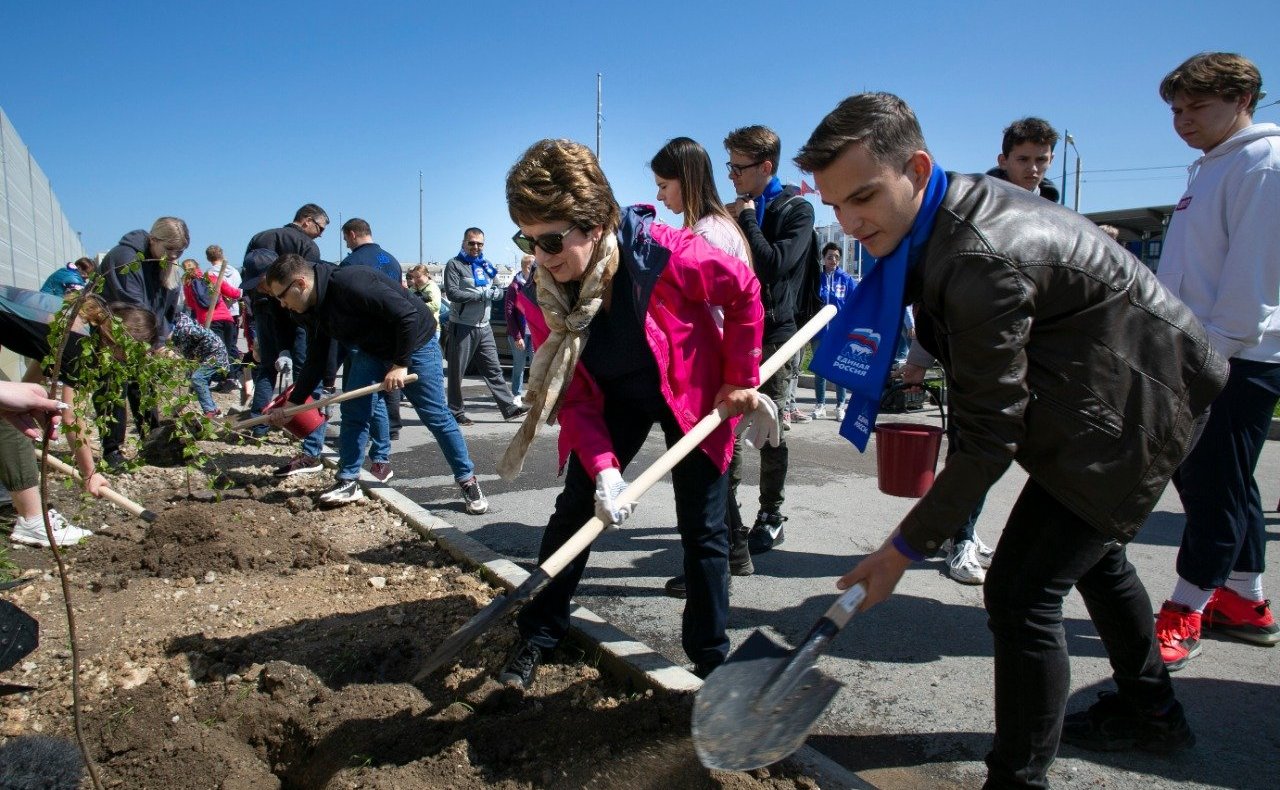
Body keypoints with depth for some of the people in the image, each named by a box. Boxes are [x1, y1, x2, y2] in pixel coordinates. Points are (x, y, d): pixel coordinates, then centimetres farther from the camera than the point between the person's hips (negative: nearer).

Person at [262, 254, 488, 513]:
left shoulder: (349, 282, -31)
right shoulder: (315, 309, -2)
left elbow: (407, 315, -32)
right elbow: (316, 360, 8)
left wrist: (401, 364, -28)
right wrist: (292, 403, 5)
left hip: (413, 343, -8)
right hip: (371, 349, 8)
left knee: (436, 416, -5)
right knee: (352, 410, -1)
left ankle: (468, 481, 5)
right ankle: (348, 482, 10)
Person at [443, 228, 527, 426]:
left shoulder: (486, 266, 16)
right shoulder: (455, 264, -4)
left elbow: (499, 291, 15)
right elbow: (452, 293, -16)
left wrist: (494, 292, -9)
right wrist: (481, 294, -17)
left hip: (484, 327, 6)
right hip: (462, 326, -6)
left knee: (494, 370, 7)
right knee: (457, 372, 3)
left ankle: (509, 407, 9)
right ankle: (456, 412, 12)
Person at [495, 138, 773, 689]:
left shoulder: (661, 251, -32)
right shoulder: (538, 294, -19)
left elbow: (744, 291, -16)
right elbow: (570, 393, -14)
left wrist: (740, 379, -12)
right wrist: (602, 467, -27)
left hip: (692, 393, -3)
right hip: (611, 400, 3)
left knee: (703, 528, 0)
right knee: (574, 509, 2)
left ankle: (710, 655, 15)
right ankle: (538, 637, 20)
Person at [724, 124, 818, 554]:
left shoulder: (797, 209, -3)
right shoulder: (738, 211, 13)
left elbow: (774, 264, -19)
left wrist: (745, 220, -10)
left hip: (774, 333, -5)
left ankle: (771, 517, 14)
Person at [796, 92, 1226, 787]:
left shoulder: (981, 259, -35)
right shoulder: (958, 204, -5)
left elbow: (989, 439, -30)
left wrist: (904, 549, -24)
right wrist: (939, 359, 12)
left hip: (1127, 407, -11)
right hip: (1108, 388, 11)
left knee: (1020, 591, -14)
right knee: (1091, 554, 27)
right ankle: (1149, 711, 50)